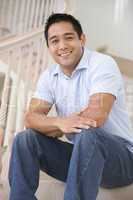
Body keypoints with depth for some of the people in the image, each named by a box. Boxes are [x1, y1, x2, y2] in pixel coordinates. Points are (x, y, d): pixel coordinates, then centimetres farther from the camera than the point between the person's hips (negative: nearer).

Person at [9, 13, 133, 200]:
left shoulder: (103, 64, -15)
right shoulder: (49, 76, 3)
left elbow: (96, 115, -28)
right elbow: (31, 118, -6)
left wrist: (51, 129, -13)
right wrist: (60, 123, -29)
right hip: (81, 154, 5)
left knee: (87, 136, -36)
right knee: (24, 139, -10)